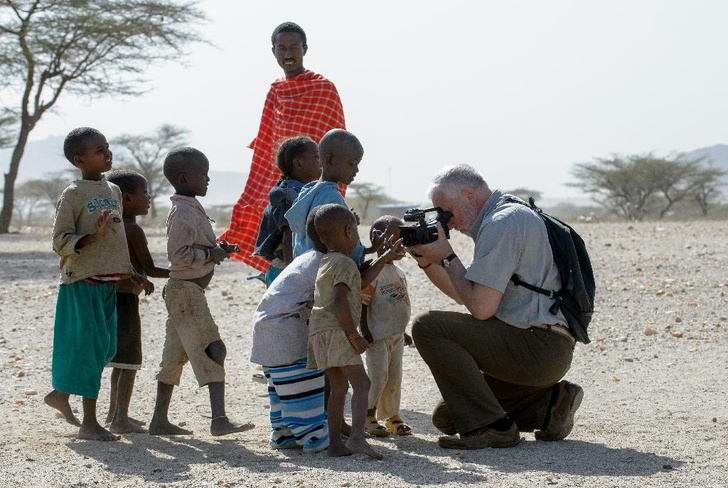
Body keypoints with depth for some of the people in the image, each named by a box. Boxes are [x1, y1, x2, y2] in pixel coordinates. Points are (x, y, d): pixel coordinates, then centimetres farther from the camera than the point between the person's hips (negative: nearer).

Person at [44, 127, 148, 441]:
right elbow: (60, 241, -11)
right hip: (82, 281, -8)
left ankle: (61, 394, 31)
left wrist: (131, 273, 20)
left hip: (109, 282, 8)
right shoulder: (73, 195, -9)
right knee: (91, 346, -7)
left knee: (106, 348, 11)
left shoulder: (114, 191, 13)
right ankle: (88, 422, -1)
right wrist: (92, 237, -26)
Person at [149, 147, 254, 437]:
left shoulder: (190, 209, 16)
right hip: (186, 290, -11)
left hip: (186, 290, 11)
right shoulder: (183, 212, -16)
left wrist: (216, 249, 8)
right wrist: (210, 254, -16)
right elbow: (178, 253, -24)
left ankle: (159, 419, 18)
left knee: (176, 356, 13)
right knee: (212, 350, -14)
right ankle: (219, 419, -19)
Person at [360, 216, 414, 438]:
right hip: (378, 336, -8)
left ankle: (392, 417, 21)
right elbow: (363, 304, -16)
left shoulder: (399, 272, 12)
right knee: (377, 376, -5)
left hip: (396, 335, 8)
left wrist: (403, 332, 22)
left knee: (394, 378, 12)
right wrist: (365, 330, -21)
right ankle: (368, 417, 6)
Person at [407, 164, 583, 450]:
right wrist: (427, 261, 11)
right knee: (445, 418, 14)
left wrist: (447, 256, -9)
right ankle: (549, 403, 12)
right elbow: (462, 295, 24)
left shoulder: (502, 222, -14)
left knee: (427, 327, -18)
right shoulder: (511, 217, 20)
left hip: (539, 346, -11)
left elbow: (481, 307, -21)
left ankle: (490, 426, -17)